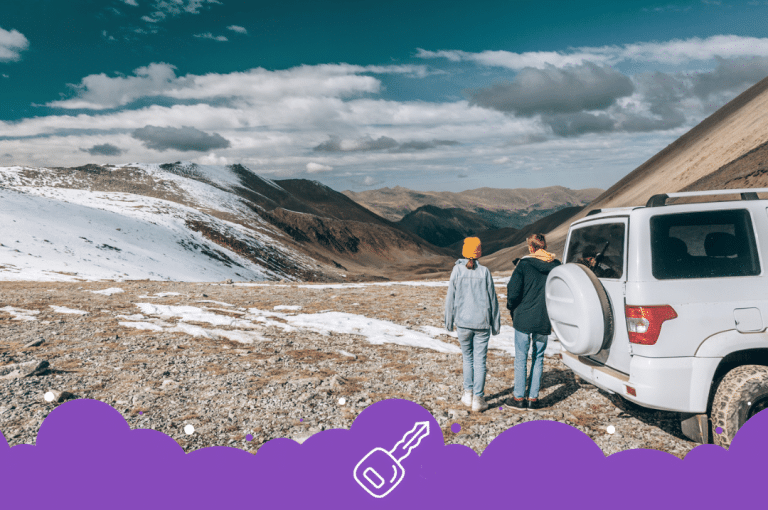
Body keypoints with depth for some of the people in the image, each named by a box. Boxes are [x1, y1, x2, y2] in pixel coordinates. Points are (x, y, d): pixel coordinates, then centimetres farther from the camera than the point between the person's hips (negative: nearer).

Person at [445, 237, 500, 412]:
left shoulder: (457, 270, -3)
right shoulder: (484, 271, -2)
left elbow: (451, 298, 0)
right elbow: (492, 299, 3)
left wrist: (449, 322, 10)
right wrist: (495, 324, 12)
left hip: (463, 322, 0)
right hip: (482, 323, 0)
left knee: (468, 359, 16)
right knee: (480, 361, 5)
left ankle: (468, 394, 19)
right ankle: (478, 399, 6)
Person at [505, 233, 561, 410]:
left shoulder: (524, 265, -9)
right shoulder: (556, 266, 2)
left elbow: (513, 290, -12)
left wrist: (512, 309, 5)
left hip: (523, 318, -3)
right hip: (544, 321, 3)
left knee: (521, 358, 7)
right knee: (538, 358, 13)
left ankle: (519, 397, 11)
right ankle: (533, 398, 15)